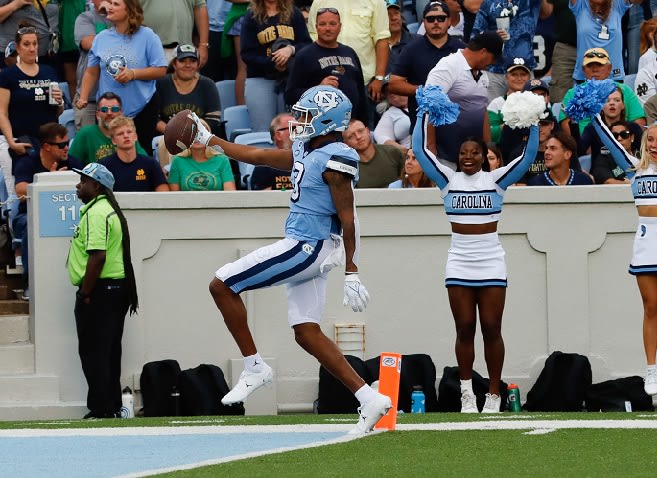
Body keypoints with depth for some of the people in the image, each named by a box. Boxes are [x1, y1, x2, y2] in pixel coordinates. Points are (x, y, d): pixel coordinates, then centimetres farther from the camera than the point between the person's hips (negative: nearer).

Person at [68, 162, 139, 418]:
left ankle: (101, 409, -7)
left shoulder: (96, 213, -16)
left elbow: (97, 256, -24)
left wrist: (86, 294, -20)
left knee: (93, 354, -7)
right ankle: (113, 406, 17)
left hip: (100, 289, -10)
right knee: (109, 353, 14)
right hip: (117, 289, 10)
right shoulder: (110, 210, 19)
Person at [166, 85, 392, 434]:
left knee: (222, 285, -5)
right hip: (303, 249, 10)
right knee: (307, 333, 7)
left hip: (307, 248, -10)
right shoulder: (306, 152, 13)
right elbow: (257, 156, 24)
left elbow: (348, 219, -14)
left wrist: (351, 271, -14)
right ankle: (369, 401, 4)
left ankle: (254, 368, 0)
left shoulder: (334, 159, -14)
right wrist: (210, 140, 28)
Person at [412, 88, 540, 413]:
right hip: (459, 264, 1)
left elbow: (528, 156, -5)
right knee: (465, 329, 1)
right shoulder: (448, 180, 6)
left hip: (491, 263, -1)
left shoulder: (496, 180, 3)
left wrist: (534, 124, -13)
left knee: (491, 328, -1)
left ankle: (494, 394, 5)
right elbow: (420, 150, 1)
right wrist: (424, 115, -2)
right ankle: (467, 395, 5)